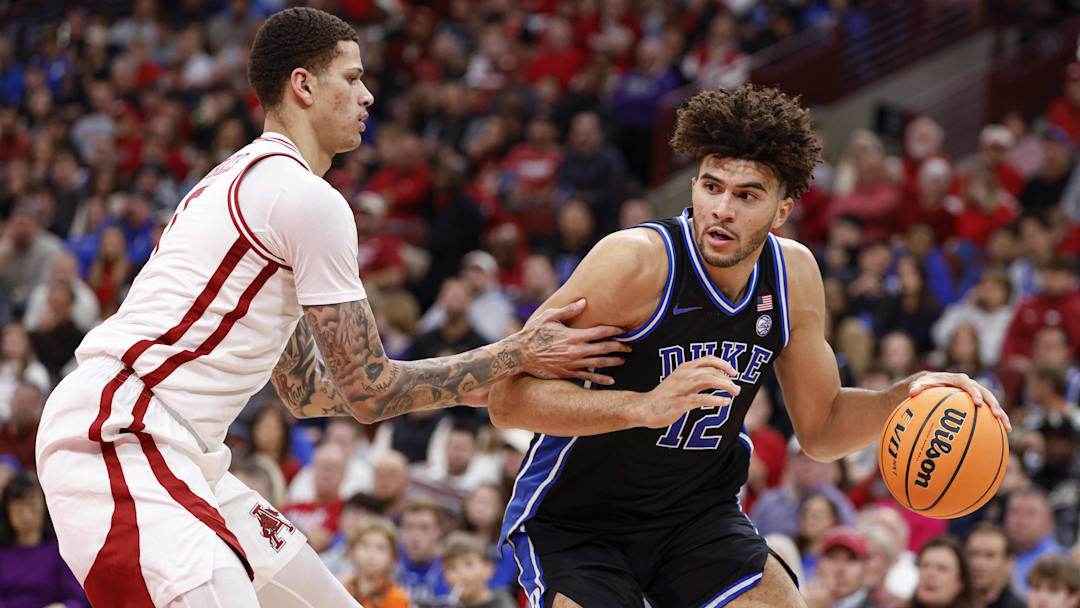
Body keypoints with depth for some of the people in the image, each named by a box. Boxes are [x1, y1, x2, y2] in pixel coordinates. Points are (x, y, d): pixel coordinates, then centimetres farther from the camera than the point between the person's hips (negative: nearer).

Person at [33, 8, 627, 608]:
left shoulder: (246, 182, 22)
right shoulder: (311, 199, -9)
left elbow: (306, 389, 27)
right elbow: (368, 391, -6)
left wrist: (475, 381, 25)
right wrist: (517, 357, 2)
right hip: (118, 435, -11)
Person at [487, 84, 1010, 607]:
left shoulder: (793, 275, -4)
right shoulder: (634, 261, -24)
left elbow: (820, 428, 9)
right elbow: (507, 398, -27)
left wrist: (907, 397, -10)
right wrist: (645, 406, -39)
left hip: (700, 516, 5)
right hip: (577, 520, -5)